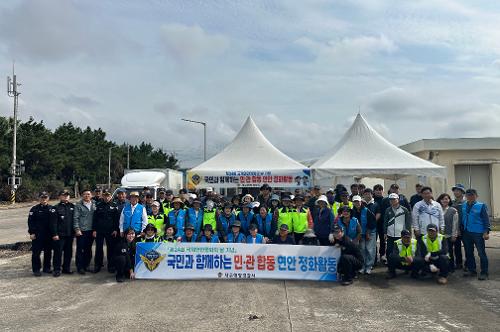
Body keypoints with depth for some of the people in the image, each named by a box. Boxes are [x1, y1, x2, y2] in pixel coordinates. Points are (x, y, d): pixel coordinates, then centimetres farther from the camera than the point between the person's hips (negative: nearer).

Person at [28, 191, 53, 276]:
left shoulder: (51, 209, 6)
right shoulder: (34, 209, -3)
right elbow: (30, 222, -4)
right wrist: (32, 233, -10)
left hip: (49, 235, 4)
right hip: (37, 235, -3)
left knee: (48, 252, 10)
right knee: (36, 252, -1)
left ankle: (47, 268, 23)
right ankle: (36, 269, 8)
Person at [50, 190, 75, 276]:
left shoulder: (72, 206, 9)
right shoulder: (56, 208, -5)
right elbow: (53, 222, -8)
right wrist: (54, 234, -13)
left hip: (70, 234, 5)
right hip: (59, 235, -5)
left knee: (68, 252, 11)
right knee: (58, 252, 0)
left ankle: (66, 268, 22)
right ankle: (57, 270, 9)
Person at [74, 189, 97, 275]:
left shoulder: (94, 204, 8)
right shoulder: (78, 205, -2)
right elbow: (75, 218, -5)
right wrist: (77, 229, -12)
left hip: (91, 231, 4)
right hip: (81, 231, -4)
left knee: (88, 250, 11)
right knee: (80, 250, 1)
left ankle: (86, 266, 23)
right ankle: (80, 267, 9)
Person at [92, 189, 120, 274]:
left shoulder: (114, 206, 4)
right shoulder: (98, 205, 6)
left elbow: (117, 219, 3)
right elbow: (94, 218, 5)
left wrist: (116, 230, -5)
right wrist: (94, 230, -1)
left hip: (111, 231, -1)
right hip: (99, 231, 1)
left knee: (110, 248, 3)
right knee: (98, 248, 5)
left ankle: (111, 266, 12)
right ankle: (97, 266, 15)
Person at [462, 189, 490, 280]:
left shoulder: (481, 206, -5)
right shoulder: (463, 206, 8)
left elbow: (486, 219, -7)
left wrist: (486, 232, -13)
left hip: (478, 233, -5)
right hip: (466, 233, 5)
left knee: (481, 253, -1)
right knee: (468, 253, 13)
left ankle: (484, 273, 6)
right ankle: (471, 270, 25)